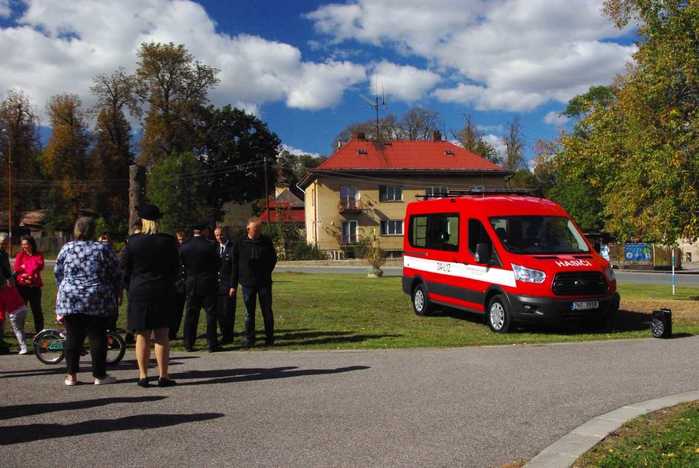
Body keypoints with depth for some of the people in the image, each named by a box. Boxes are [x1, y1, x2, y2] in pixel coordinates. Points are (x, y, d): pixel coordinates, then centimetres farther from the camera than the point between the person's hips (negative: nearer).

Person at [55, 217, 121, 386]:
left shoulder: (66, 249, 6)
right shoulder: (103, 249, 0)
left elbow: (58, 274, 13)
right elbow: (116, 276, 1)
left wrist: (63, 294, 25)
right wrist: (117, 297, 12)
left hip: (69, 300, 2)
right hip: (99, 302, -2)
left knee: (73, 337, 8)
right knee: (97, 337, 3)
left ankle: (71, 375, 11)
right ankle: (99, 375, 8)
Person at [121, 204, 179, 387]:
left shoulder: (133, 242, -6)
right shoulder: (169, 242, -3)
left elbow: (125, 269, 0)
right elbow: (175, 268, 3)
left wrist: (132, 287, 14)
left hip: (139, 293, 0)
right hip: (164, 293, 1)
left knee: (142, 336, 7)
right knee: (162, 335, 5)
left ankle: (143, 376, 10)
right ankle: (163, 376, 5)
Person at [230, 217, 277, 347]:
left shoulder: (267, 242, 1)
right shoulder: (240, 243, 0)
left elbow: (273, 259, 14)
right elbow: (234, 264, 3)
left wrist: (266, 273, 2)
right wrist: (233, 285, 2)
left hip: (264, 283, 0)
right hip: (247, 283, 0)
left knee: (267, 311, 5)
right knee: (249, 313, 5)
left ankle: (270, 338, 14)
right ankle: (249, 339, 14)